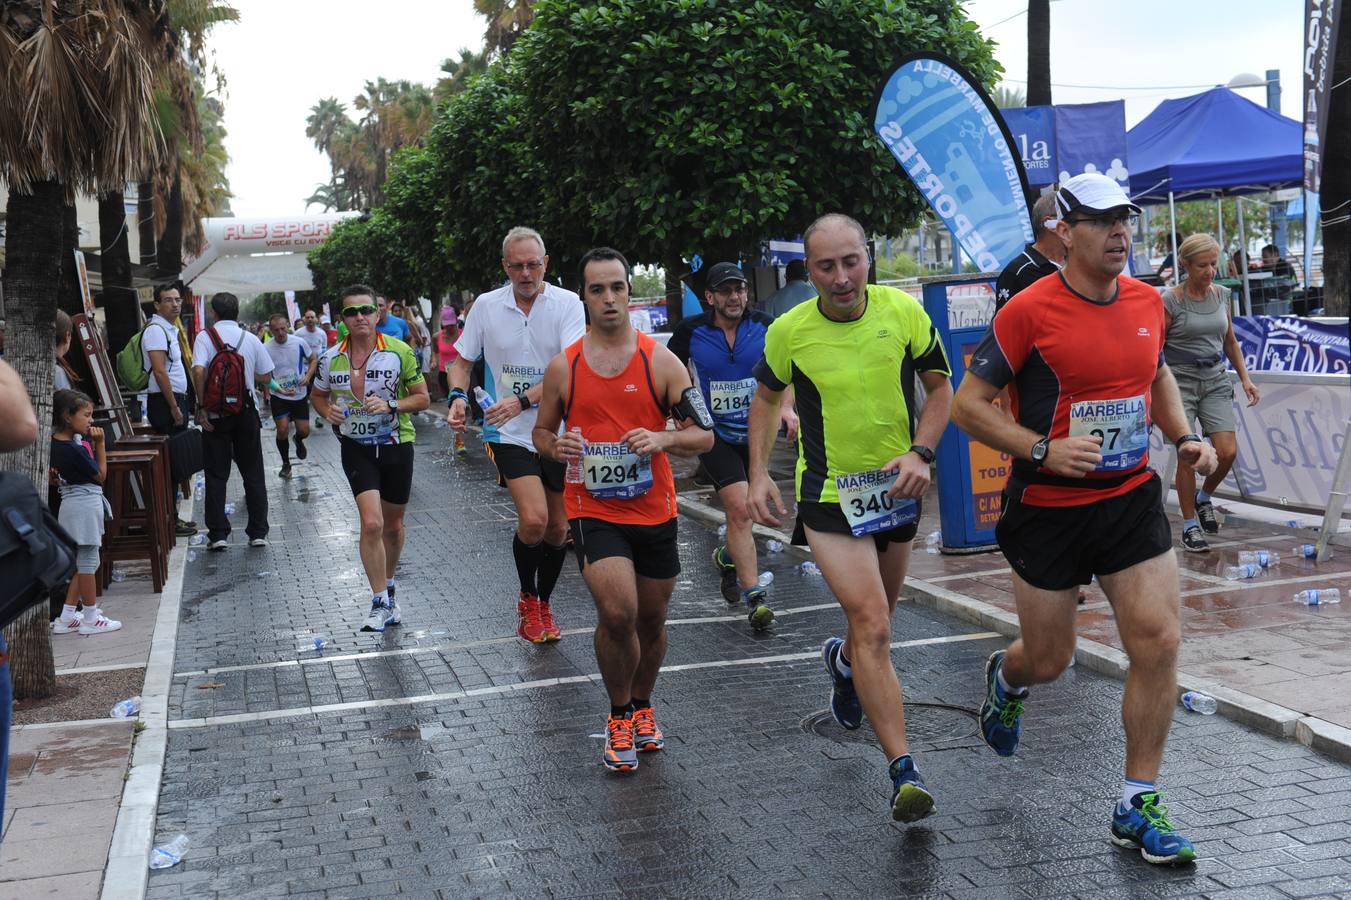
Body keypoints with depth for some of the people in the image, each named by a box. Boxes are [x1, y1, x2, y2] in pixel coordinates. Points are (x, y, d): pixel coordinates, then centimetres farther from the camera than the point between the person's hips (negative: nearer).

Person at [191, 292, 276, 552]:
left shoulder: (205, 337, -6)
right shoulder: (250, 338, 1)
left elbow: (199, 372, -20)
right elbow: (266, 377, 3)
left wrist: (202, 407, -12)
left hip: (215, 415, -2)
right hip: (246, 413, 2)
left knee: (216, 476, 5)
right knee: (253, 474, 10)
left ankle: (218, 533, 3)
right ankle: (258, 532, 11)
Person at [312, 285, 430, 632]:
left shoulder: (399, 352, -8)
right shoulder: (331, 359, -3)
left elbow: (422, 398, -3)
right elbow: (317, 395, 15)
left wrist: (391, 405, -20)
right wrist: (328, 411, -7)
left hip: (396, 444, 0)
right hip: (356, 448, 0)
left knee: (392, 525, 14)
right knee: (371, 523, -16)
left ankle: (388, 588, 39)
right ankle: (380, 603, -7)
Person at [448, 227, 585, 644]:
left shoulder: (567, 304, -8)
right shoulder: (486, 305, -1)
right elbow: (462, 360, 10)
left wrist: (523, 400, -30)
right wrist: (458, 397, -10)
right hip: (510, 434, -1)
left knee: (557, 527, 10)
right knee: (533, 519, -18)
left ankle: (543, 603, 34)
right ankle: (526, 600, 8)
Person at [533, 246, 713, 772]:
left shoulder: (661, 361, -3)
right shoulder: (564, 367, 0)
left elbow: (704, 436, -2)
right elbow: (542, 431, 13)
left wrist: (663, 439, -22)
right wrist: (554, 447, -10)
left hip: (655, 511, 2)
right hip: (593, 511, -1)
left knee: (651, 620, 14)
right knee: (617, 613, -20)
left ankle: (642, 706, 41)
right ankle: (619, 716, 5)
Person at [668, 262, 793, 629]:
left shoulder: (763, 326, -3)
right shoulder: (691, 331, -8)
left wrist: (786, 407, -10)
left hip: (755, 431, 3)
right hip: (715, 433, -3)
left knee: (741, 511, 15)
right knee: (739, 508, -16)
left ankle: (728, 556, 48)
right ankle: (754, 598, -15)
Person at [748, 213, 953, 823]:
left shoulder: (903, 311, -9)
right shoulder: (789, 331, -12)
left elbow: (940, 386, 3)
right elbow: (766, 397, 7)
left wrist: (920, 453, -12)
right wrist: (758, 474, 0)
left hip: (895, 487, 3)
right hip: (828, 494, -3)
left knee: (875, 619, 22)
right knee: (872, 625, -16)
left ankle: (843, 661, 59)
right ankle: (903, 771, -14)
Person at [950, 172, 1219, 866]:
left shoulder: (1147, 301, 3)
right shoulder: (1029, 311, -14)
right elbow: (968, 405, -11)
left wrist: (1184, 438, 7)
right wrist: (1044, 450, -22)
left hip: (1132, 498, 4)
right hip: (1048, 509, -4)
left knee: (1158, 642, -6)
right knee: (1048, 660, 8)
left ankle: (1138, 808, 8)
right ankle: (1005, 676, 48)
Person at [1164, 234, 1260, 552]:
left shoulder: (1222, 295, 7)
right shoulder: (1171, 300, -10)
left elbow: (1230, 341, 18)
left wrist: (1245, 379, 10)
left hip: (1216, 379, 5)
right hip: (1180, 379, -5)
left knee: (1227, 452, -6)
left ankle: (1203, 498, 24)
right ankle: (1190, 525, 7)